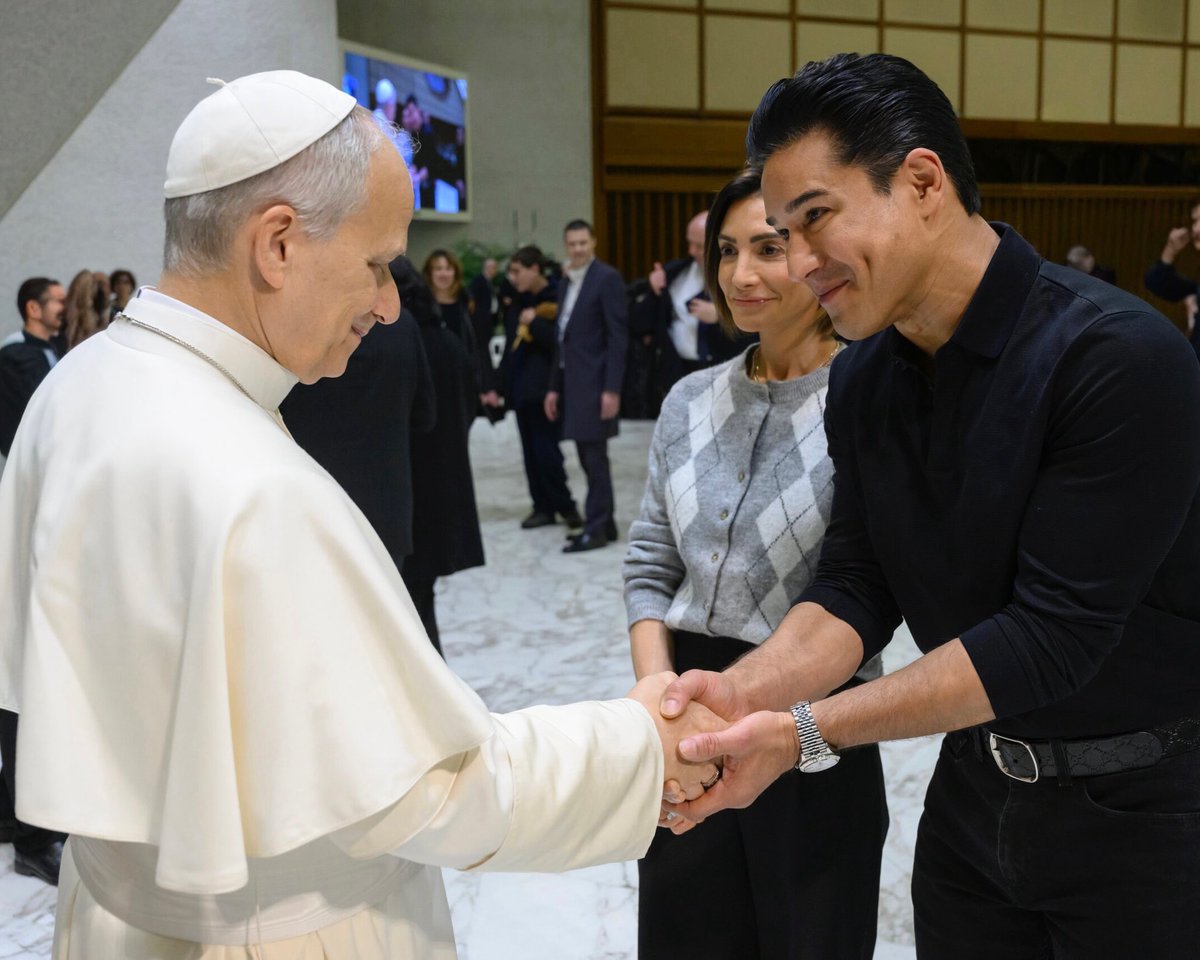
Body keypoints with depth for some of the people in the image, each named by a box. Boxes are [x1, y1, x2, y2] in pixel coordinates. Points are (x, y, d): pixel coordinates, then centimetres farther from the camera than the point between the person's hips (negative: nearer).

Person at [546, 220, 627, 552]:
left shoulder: (607, 278, -8)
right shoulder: (566, 282, 16)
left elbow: (618, 336, -13)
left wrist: (612, 388, -19)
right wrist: (554, 387, 14)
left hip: (595, 381, -8)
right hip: (572, 381, 8)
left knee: (595, 455, -5)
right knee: (588, 457, 10)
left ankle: (596, 527, 1)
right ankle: (604, 522, 17)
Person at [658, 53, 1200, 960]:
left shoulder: (1119, 358, -24)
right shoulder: (863, 382, -2)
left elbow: (1057, 631, -26)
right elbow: (855, 588, -4)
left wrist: (806, 731, -29)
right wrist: (748, 690, -24)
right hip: (976, 786, 6)